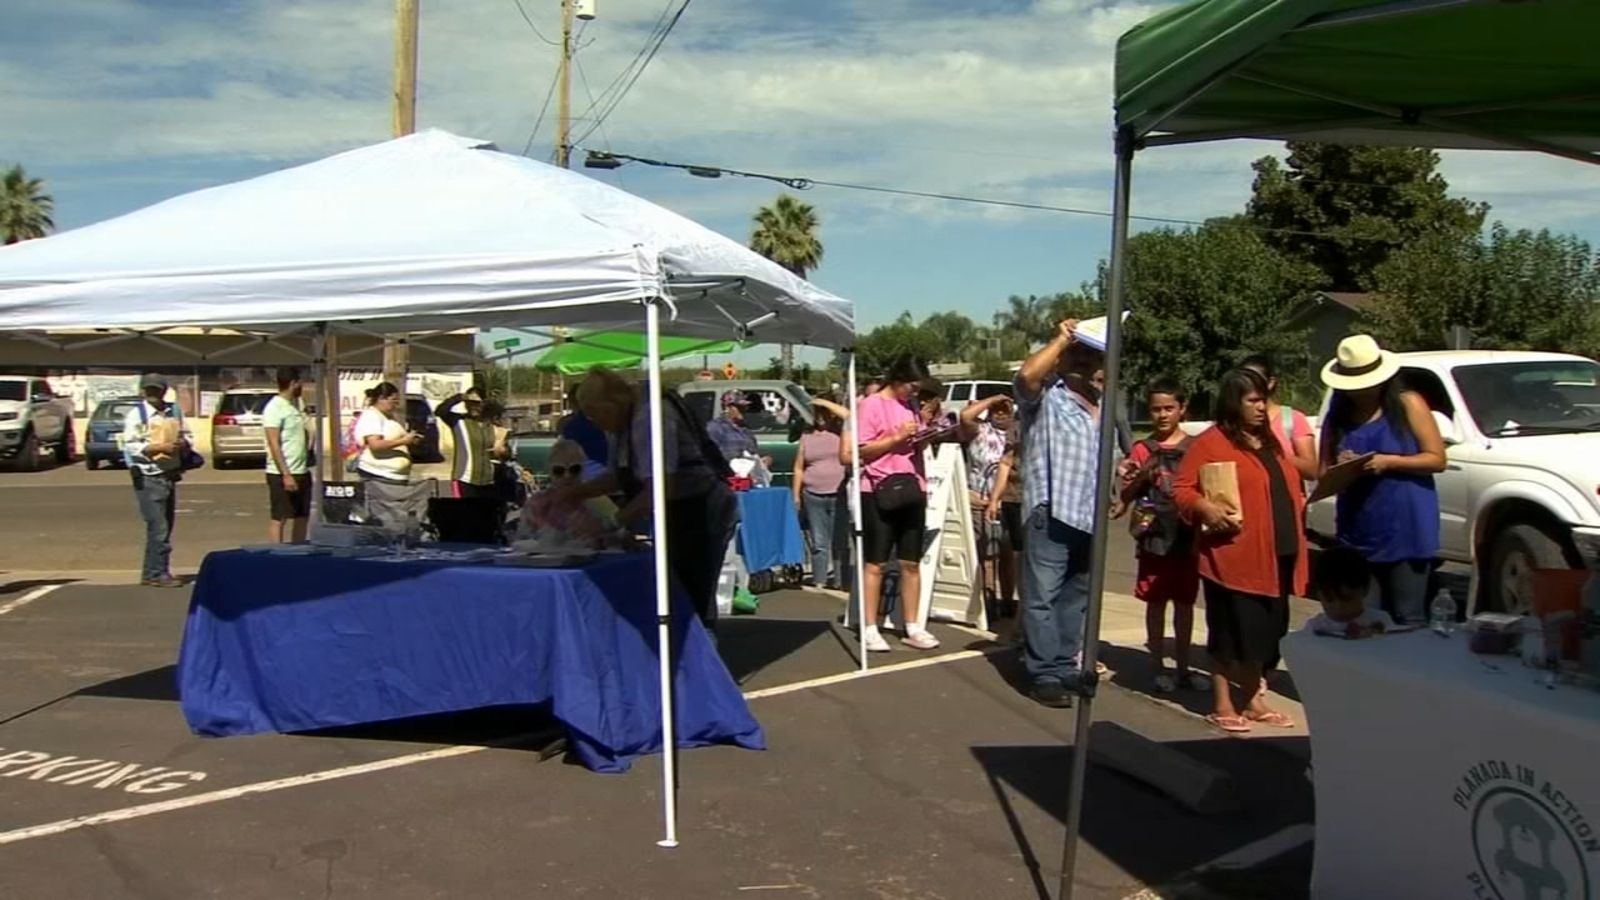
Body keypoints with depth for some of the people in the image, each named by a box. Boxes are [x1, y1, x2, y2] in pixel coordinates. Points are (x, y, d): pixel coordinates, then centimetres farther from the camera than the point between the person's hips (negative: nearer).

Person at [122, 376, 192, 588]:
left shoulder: (174, 412, 12)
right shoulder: (136, 414, -6)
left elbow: (186, 435, 20)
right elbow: (130, 445, -13)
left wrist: (184, 443, -4)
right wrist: (160, 447, -23)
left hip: (170, 475, 7)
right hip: (149, 477, -7)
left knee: (166, 526, 12)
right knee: (158, 528, -10)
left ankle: (149, 573, 21)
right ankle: (158, 573, -3)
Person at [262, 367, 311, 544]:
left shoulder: (295, 405, 12)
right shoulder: (275, 408, -13)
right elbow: (274, 445, -18)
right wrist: (286, 475, -22)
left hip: (302, 472, 9)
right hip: (282, 474, -9)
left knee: (302, 516, 13)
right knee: (278, 519, -3)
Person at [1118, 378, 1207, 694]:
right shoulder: (1143, 449, 1)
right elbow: (1125, 495, 2)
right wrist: (1141, 476, -16)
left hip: (1187, 537, 1)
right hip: (1154, 537, -1)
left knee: (1185, 602, 10)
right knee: (1156, 603, 5)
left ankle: (1183, 667, 19)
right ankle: (1158, 667, 14)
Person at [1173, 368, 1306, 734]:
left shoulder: (1269, 441, 17)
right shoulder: (1211, 442, -8)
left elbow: (1286, 488, 27)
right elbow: (1181, 489, -10)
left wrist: (1301, 505, 9)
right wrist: (1205, 507, -27)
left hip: (1276, 556, 8)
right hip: (1232, 557, -7)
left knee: (1263, 632, 13)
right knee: (1230, 632, -1)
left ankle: (1254, 701, 25)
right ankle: (1222, 705, 9)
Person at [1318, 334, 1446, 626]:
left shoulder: (1408, 404, 0)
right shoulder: (1338, 416, 12)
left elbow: (1437, 459, -3)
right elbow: (1325, 472, 16)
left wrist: (1389, 462, -16)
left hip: (1406, 530, -4)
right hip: (1357, 535, 4)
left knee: (1408, 619, -3)